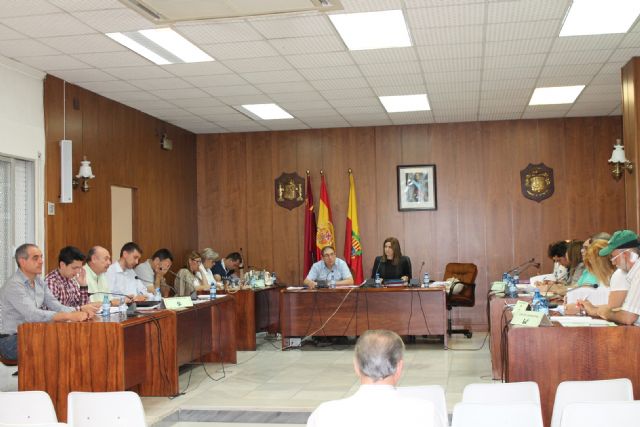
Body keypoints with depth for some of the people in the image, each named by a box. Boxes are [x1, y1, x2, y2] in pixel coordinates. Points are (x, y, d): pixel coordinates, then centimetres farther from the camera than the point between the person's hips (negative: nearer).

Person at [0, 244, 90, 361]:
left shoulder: (39, 281, 9)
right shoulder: (14, 285, -18)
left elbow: (55, 306, 5)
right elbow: (32, 315, -30)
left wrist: (78, 313, -15)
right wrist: (69, 316, -36)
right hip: (10, 340, -8)